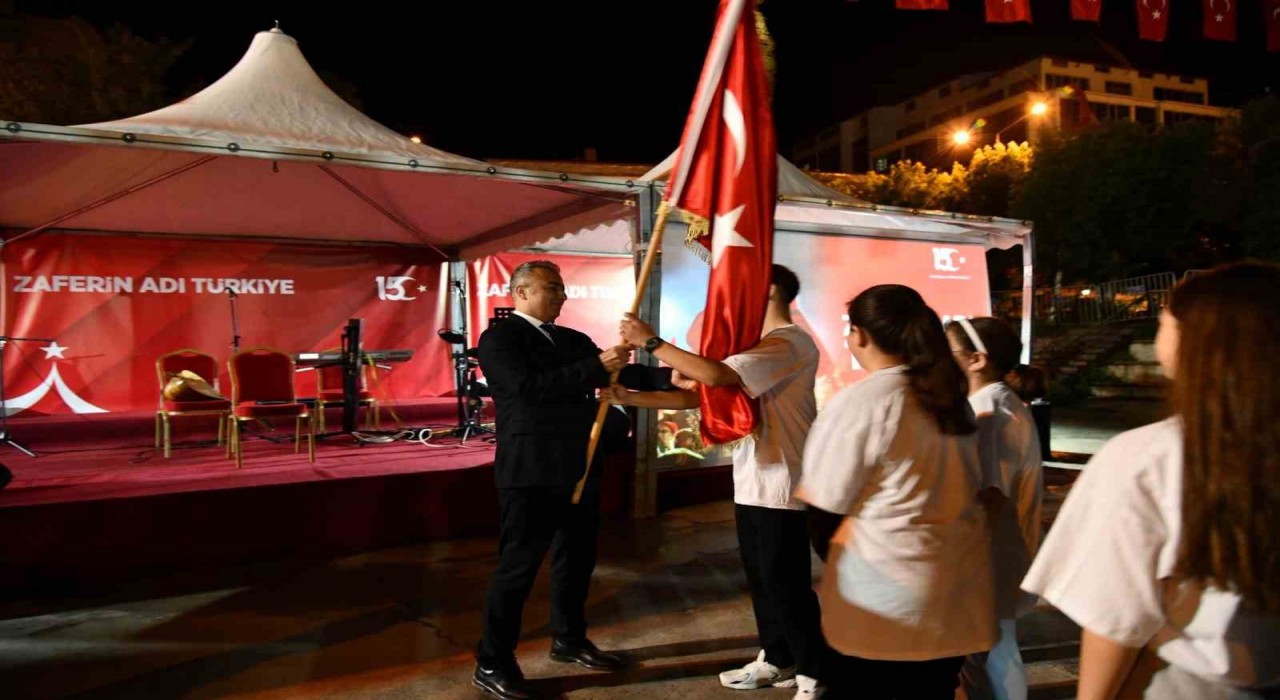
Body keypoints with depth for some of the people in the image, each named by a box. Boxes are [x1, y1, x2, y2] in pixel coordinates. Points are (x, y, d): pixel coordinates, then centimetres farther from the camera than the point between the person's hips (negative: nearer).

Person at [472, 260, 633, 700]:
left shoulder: (574, 340, 14)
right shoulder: (499, 338, -8)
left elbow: (614, 374, 9)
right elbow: (529, 386, -23)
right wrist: (596, 367, -27)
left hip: (579, 468, 8)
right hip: (532, 472, -7)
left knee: (576, 559, 18)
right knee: (517, 566, 0)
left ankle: (569, 640, 35)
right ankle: (492, 664, 12)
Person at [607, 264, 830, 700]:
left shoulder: (788, 343, -17)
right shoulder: (758, 346, 15)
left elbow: (715, 375, -30)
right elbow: (696, 395, 11)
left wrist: (651, 342, -21)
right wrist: (631, 398, 5)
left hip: (781, 486, -9)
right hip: (752, 483, 9)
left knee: (785, 583, 1)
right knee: (761, 578, 17)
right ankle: (776, 660, 32)